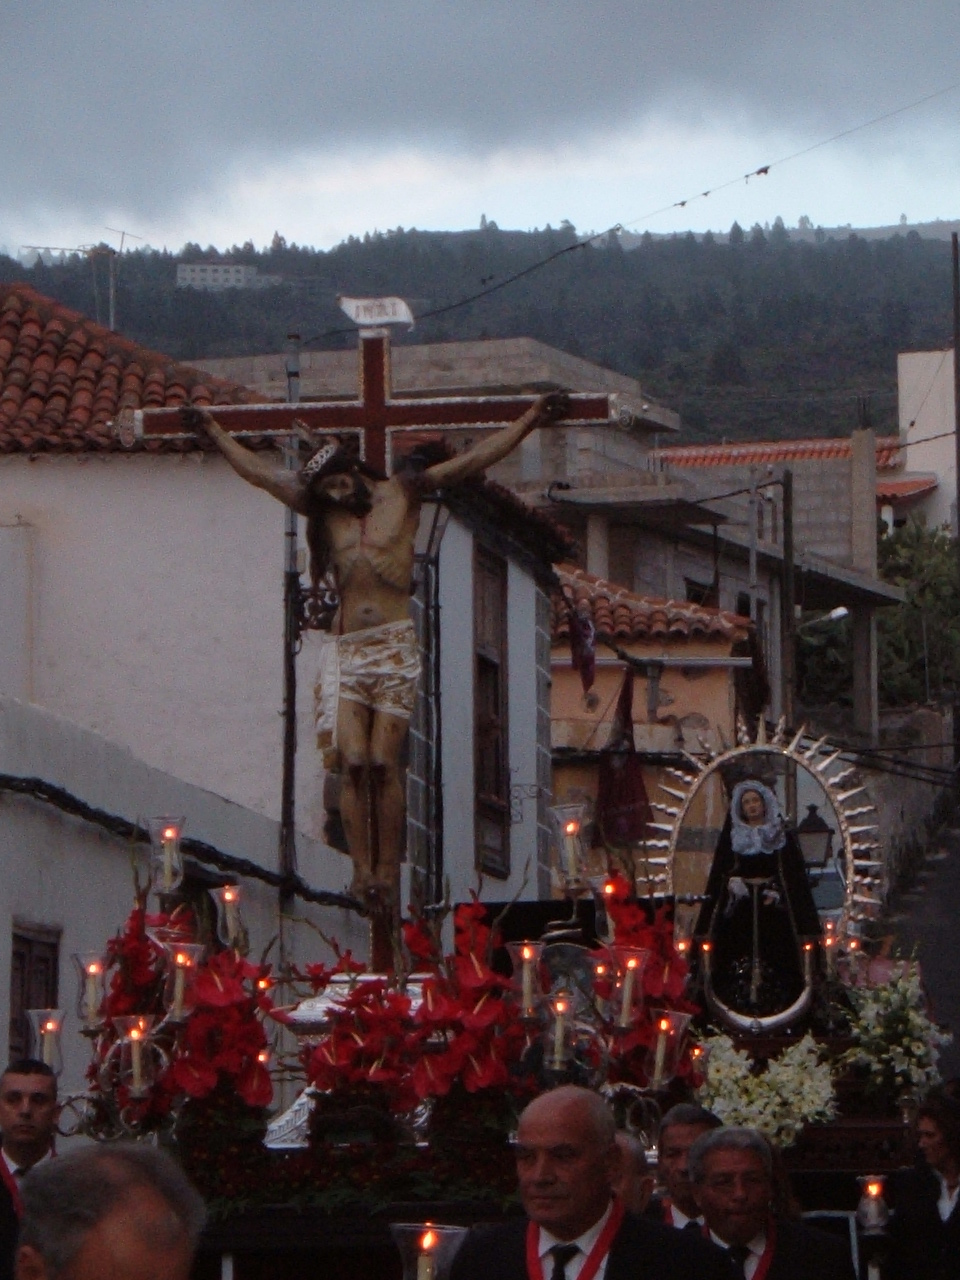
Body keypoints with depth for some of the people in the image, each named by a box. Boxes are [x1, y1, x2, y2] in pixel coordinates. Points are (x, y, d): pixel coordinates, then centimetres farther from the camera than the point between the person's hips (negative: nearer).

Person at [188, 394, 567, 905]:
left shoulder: (402, 493, 8)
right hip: (346, 650, 2)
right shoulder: (324, 513, 15)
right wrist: (214, 431, 29)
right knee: (352, 762, -9)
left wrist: (530, 420, 5)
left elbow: (474, 460, 8)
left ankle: (388, 870, -4)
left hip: (395, 647, -2)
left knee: (384, 763, -8)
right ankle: (362, 871, -8)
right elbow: (259, 471, 24)